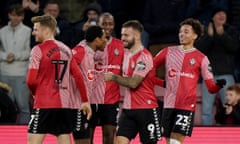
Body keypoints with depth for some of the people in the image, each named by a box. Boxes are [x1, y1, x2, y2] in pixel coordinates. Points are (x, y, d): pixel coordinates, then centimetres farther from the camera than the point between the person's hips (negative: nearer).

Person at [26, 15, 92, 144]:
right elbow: (78, 77, 10)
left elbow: (31, 81, -12)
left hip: (45, 104, -6)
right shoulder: (66, 50, 12)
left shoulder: (38, 50, -7)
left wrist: (35, 93, 8)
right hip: (65, 104, 6)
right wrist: (85, 101, 13)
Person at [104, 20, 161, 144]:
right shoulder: (125, 53, 10)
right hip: (127, 109, 7)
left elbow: (133, 83, -21)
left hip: (146, 109, -7)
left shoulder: (144, 57, -15)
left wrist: (113, 77, -12)